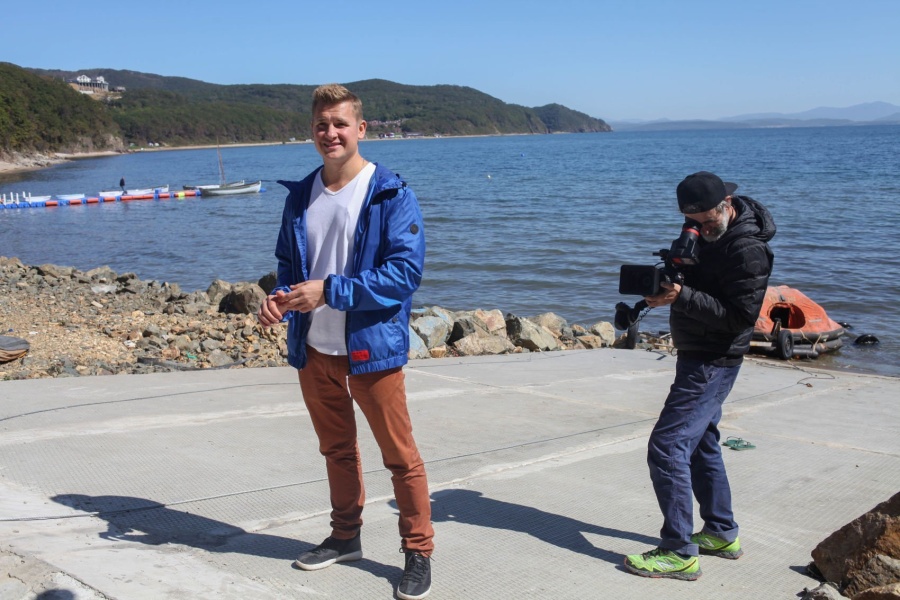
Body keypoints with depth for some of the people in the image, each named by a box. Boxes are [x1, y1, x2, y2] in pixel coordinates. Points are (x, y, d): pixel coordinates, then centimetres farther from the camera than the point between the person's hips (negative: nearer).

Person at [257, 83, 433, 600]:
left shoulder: (391, 195, -12)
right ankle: (346, 537, 38)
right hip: (314, 349, 6)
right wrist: (281, 298, -6)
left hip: (371, 346, -6)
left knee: (400, 455, 3)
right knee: (337, 450, 20)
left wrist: (329, 290, -22)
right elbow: (288, 262, 17)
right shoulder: (301, 195, 7)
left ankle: (419, 554, 17)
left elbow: (406, 271, -19)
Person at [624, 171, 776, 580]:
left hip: (713, 362, -10)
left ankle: (680, 554, -7)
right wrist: (667, 278, -4)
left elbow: (741, 315, -24)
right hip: (699, 357, 10)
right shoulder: (705, 234, 8)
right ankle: (721, 534, 33)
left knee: (667, 447, -12)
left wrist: (683, 296, -30)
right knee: (700, 443, 19)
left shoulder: (747, 248, -20)